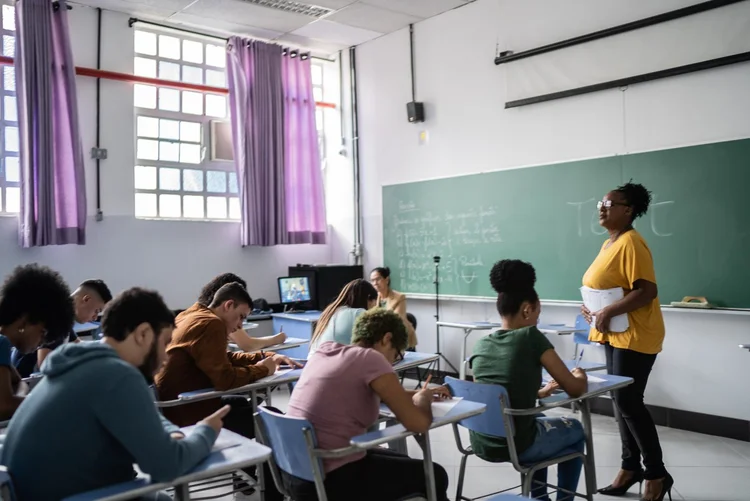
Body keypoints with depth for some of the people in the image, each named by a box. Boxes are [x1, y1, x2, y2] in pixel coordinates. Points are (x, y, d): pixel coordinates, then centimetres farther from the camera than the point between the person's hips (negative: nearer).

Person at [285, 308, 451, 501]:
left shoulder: (325, 350, 7)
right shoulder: (369, 358, -16)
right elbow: (418, 423, -17)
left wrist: (417, 393, 22)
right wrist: (423, 399, 5)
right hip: (328, 481, -8)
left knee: (400, 463, 29)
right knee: (434, 476, 10)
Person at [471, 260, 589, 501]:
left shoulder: (481, 344, 3)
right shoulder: (531, 337, -13)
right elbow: (575, 390, -6)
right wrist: (580, 376, 15)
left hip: (481, 445, 6)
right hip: (514, 446, -5)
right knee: (576, 430, 25)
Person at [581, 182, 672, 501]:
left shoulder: (631, 242, -17)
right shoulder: (608, 243, 12)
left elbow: (647, 291, -24)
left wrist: (608, 313, -26)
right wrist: (592, 309, 6)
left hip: (635, 334, -9)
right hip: (614, 334, 9)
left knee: (628, 402, -6)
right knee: (621, 401, 13)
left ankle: (657, 474, 9)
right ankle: (630, 467, 24)